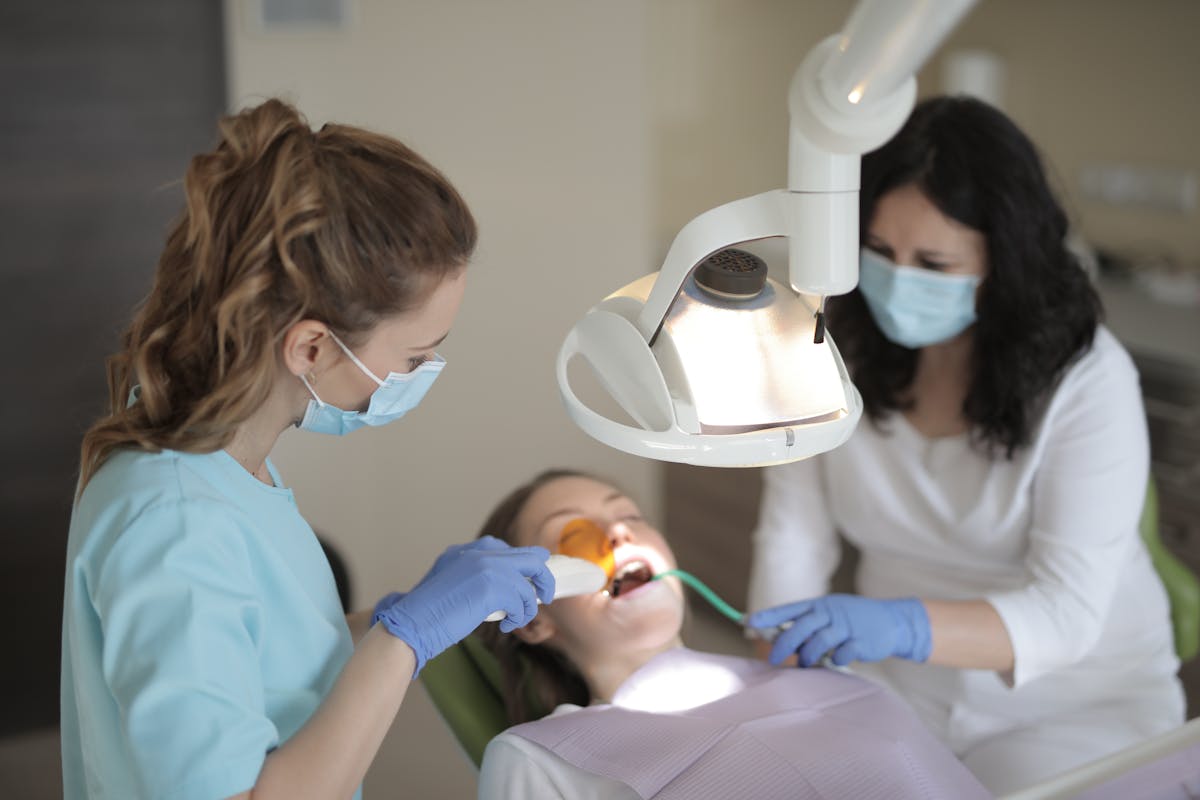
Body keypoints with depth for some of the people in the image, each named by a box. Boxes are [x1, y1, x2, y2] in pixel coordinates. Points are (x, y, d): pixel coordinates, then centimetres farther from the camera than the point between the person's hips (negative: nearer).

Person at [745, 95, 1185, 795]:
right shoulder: (833, 347, -7)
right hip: (897, 688, 3)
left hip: (1077, 704, -2)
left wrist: (901, 626, -40)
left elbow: (1067, 614, -24)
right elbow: (793, 538, -6)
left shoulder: (1086, 377, -19)